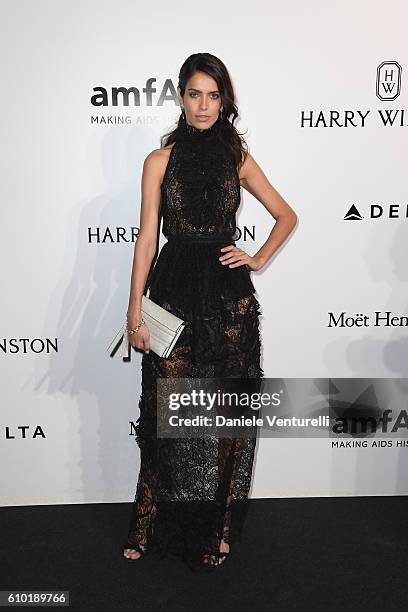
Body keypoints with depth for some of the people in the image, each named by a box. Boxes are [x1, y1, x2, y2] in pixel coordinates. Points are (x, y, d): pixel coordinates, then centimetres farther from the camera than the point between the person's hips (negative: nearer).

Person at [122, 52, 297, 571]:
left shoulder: (237, 158, 9)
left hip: (229, 294, 1)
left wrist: (258, 260, 4)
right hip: (174, 291, -1)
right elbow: (147, 237, 0)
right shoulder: (160, 160, 6)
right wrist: (135, 311, -5)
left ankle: (215, 528, 22)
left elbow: (286, 216, 18)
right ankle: (154, 527, 22)